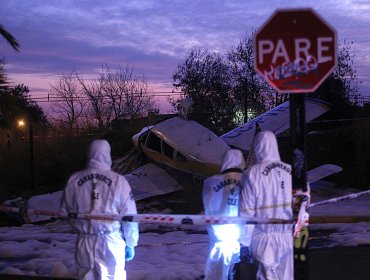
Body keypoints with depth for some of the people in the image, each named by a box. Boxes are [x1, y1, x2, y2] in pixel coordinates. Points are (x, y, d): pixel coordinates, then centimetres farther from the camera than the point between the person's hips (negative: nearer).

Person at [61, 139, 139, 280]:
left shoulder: (74, 181, -3)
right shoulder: (118, 182, -10)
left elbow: (65, 211, 5)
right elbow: (129, 216, -7)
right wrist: (130, 244, 3)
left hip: (85, 243, 3)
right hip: (111, 243, -2)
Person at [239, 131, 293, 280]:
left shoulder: (253, 174, -9)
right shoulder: (291, 171, 1)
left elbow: (247, 213, -9)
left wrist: (244, 242, -1)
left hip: (265, 239, -3)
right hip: (289, 238, 3)